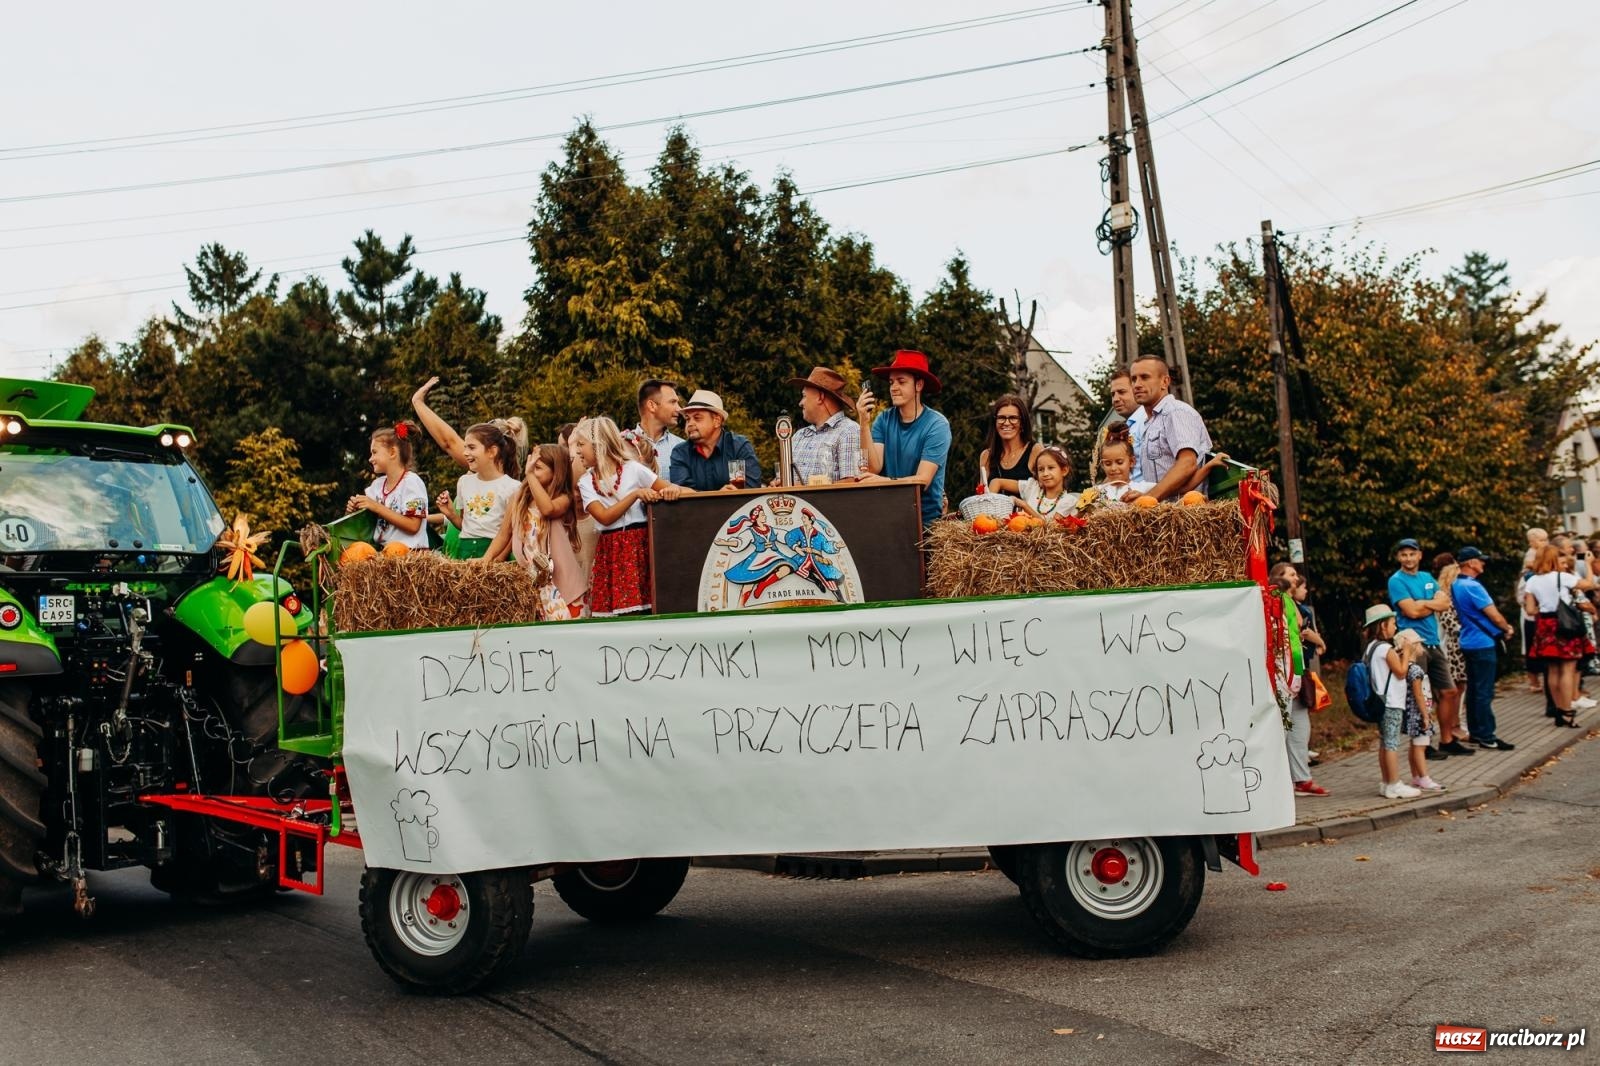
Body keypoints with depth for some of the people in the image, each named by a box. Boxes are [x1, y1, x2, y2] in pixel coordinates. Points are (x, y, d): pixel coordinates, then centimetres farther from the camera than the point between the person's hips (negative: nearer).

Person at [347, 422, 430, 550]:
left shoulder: (412, 482, -6)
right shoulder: (377, 484, 13)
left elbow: (413, 526, -14)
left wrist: (377, 507, -13)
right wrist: (353, 509, -4)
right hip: (380, 550, 6)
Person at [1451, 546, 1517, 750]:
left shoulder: (1456, 585, 10)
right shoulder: (1472, 586, -20)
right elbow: (1495, 616, -17)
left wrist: (1500, 629, 12)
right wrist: (1507, 629, 2)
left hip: (1469, 642, 9)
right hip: (1482, 643, -9)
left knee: (1473, 688, 13)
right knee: (1484, 692, -5)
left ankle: (1475, 732, 19)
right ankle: (1486, 736, -3)